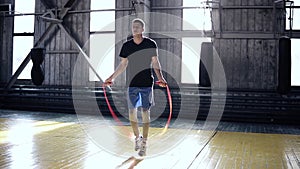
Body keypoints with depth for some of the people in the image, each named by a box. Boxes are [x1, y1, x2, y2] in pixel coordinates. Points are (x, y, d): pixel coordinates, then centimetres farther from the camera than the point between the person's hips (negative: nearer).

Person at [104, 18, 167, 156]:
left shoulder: (151, 44, -1)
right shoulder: (127, 45, 5)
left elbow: (155, 63, 2)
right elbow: (123, 64, 12)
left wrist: (160, 77, -12)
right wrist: (112, 77, 5)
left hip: (147, 84, -2)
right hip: (131, 84, 2)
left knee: (145, 112, -1)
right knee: (132, 112, 5)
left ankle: (144, 144, 7)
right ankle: (137, 137, 26)